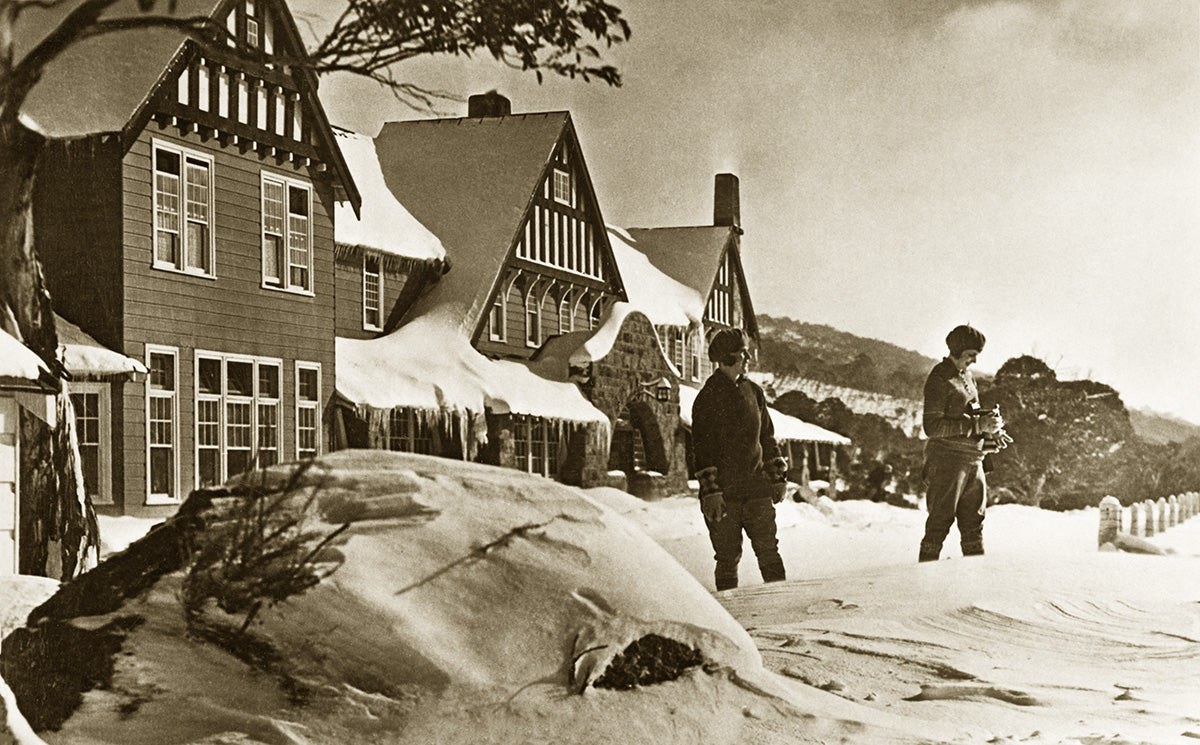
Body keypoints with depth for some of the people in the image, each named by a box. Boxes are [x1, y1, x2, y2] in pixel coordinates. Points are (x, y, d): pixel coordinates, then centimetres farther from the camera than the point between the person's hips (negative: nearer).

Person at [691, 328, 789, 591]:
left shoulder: (753, 391, 11)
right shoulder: (708, 398, -6)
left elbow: (767, 437, 20)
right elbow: (703, 449, -9)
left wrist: (778, 476, 17)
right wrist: (710, 491, -15)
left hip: (756, 487, 4)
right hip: (724, 491, -4)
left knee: (768, 551, 0)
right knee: (728, 558, 2)